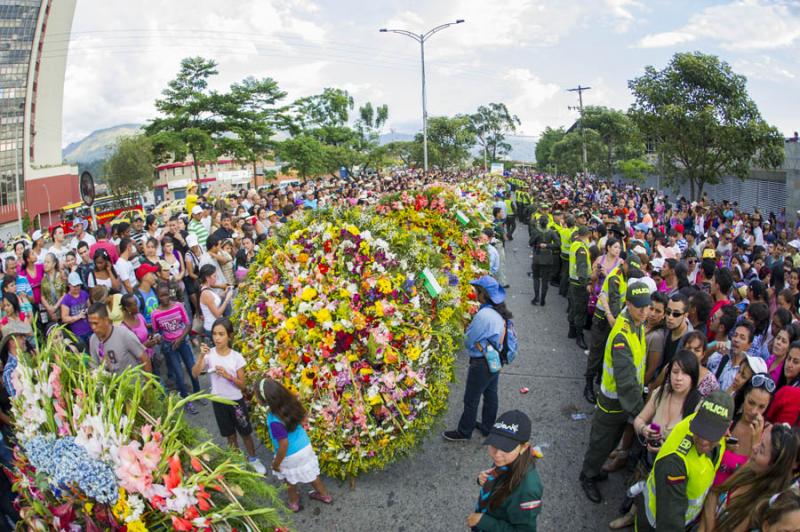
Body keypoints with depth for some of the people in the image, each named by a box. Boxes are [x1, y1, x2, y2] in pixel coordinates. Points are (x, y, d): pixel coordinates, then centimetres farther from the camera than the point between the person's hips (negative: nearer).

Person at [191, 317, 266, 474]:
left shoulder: (236, 357, -16)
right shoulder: (209, 354, -12)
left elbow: (242, 384, -12)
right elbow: (195, 374, -22)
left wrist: (227, 375, -27)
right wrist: (201, 356, -33)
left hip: (236, 401, -1)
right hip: (219, 401, 2)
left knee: (245, 433, 13)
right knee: (230, 434, 20)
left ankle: (253, 459, 36)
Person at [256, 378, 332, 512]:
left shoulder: (275, 421, -37)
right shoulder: (290, 403, -17)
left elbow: (284, 445, -27)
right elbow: (302, 419, 2)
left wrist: (276, 463, -12)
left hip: (291, 456, -6)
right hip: (305, 446, 6)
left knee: (290, 480, 25)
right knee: (311, 473, 28)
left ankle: (294, 502, 48)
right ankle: (324, 495, 48)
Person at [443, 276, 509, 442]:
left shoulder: (483, 315, -30)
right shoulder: (499, 312, -3)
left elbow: (468, 342, -21)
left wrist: (466, 329, -1)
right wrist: (471, 327, -2)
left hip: (482, 364, -8)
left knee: (471, 400, 9)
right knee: (490, 394, 23)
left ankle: (464, 432, 26)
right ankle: (488, 427, 40)